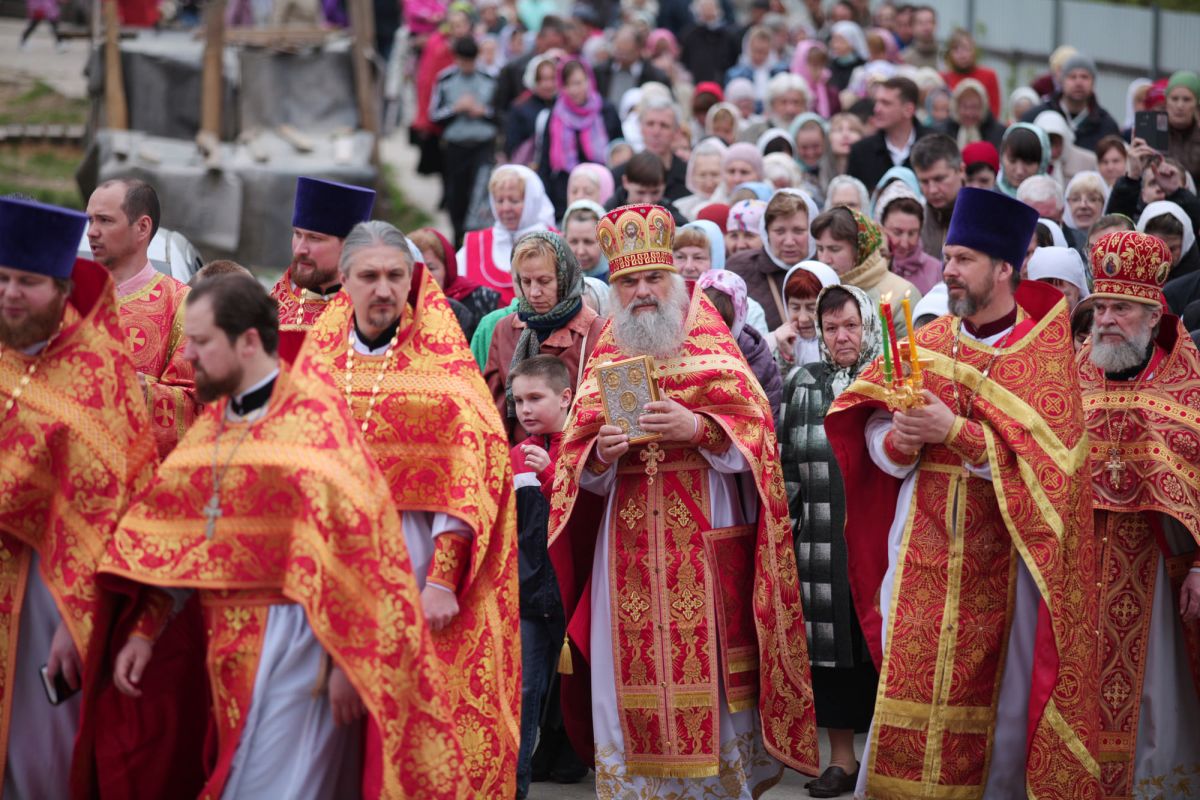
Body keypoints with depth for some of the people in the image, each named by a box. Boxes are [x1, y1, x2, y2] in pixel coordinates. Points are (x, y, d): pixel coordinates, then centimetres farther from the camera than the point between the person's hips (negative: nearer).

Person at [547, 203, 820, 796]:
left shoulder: (712, 343, 5)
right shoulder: (605, 357, 12)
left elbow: (754, 435, -4)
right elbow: (579, 468, 8)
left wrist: (696, 427, -19)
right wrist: (600, 455, -13)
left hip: (706, 539, -2)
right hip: (628, 543, 2)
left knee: (708, 671, -5)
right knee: (633, 669, -1)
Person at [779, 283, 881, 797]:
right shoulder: (804, 385, 12)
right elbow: (788, 457, 13)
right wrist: (785, 521, 8)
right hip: (823, 538, 3)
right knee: (830, 639, 4)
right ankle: (841, 758, 13)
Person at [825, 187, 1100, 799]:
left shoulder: (1043, 353, -6)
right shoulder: (927, 344, 6)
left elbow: (1045, 460, -15)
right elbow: (876, 434, 6)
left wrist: (954, 432, -21)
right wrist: (897, 441, -17)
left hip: (1003, 555, -3)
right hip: (924, 549, 3)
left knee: (1001, 699, 5)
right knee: (909, 698, 1)